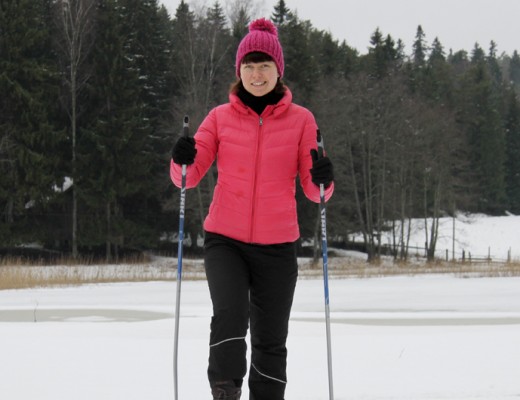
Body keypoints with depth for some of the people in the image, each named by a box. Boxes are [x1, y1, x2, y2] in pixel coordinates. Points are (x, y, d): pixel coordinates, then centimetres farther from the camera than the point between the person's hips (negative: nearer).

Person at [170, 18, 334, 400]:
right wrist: (182, 161, -19)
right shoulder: (221, 117, 5)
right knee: (230, 315, -23)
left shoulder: (301, 120, 3)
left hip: (277, 246, 0)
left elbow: (314, 191, 2)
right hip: (225, 240, 0)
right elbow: (188, 177, 3)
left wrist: (323, 180, -20)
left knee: (271, 340, 4)